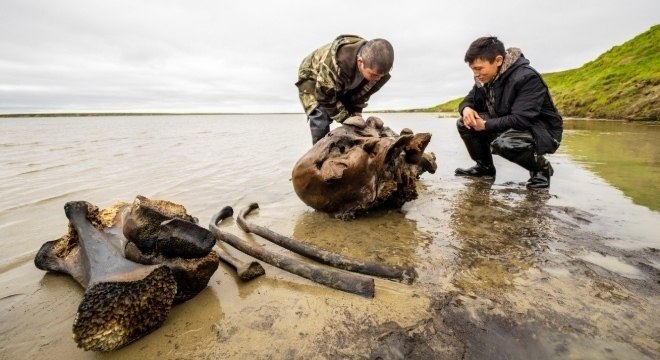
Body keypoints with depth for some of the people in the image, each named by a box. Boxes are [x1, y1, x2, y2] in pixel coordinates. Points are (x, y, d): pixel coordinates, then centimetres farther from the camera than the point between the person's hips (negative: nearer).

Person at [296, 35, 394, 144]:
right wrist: (345, 117, -32)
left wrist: (356, 112, -16)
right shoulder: (336, 64, -45)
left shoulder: (375, 67, -25)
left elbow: (363, 92, -7)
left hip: (343, 85, 5)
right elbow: (325, 96, -33)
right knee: (321, 123, -23)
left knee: (353, 126, -3)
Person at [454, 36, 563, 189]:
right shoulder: (485, 79, -2)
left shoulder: (527, 78, -25)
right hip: (507, 128, 7)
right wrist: (466, 109, -19)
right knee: (464, 124, -7)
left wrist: (486, 125, -28)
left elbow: (521, 120, -33)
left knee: (503, 144, -39)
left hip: (542, 131, -7)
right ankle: (485, 166, 9)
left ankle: (541, 167, -7)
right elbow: (469, 100, 6)